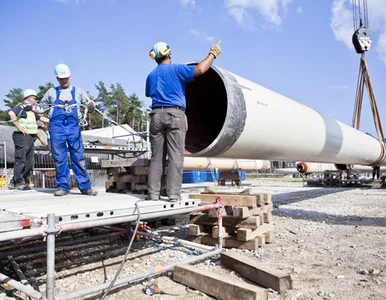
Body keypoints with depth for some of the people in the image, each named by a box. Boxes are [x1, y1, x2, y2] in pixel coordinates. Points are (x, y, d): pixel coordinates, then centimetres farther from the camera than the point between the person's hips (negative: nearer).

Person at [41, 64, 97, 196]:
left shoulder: (78, 91, 16)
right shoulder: (52, 92, 17)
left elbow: (90, 109, 11)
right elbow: (41, 108, 20)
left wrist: (91, 106, -13)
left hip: (73, 127, -1)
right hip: (56, 127, 1)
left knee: (78, 157, -3)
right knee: (59, 158, 1)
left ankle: (85, 186, 1)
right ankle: (63, 186, 9)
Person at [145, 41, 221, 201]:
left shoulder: (151, 75, 19)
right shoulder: (176, 69, 3)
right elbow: (200, 69, -7)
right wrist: (213, 54, 8)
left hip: (156, 114, 5)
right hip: (175, 114, -5)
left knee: (157, 157, 6)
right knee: (175, 156, -6)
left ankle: (153, 193, 3)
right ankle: (173, 194, -9)